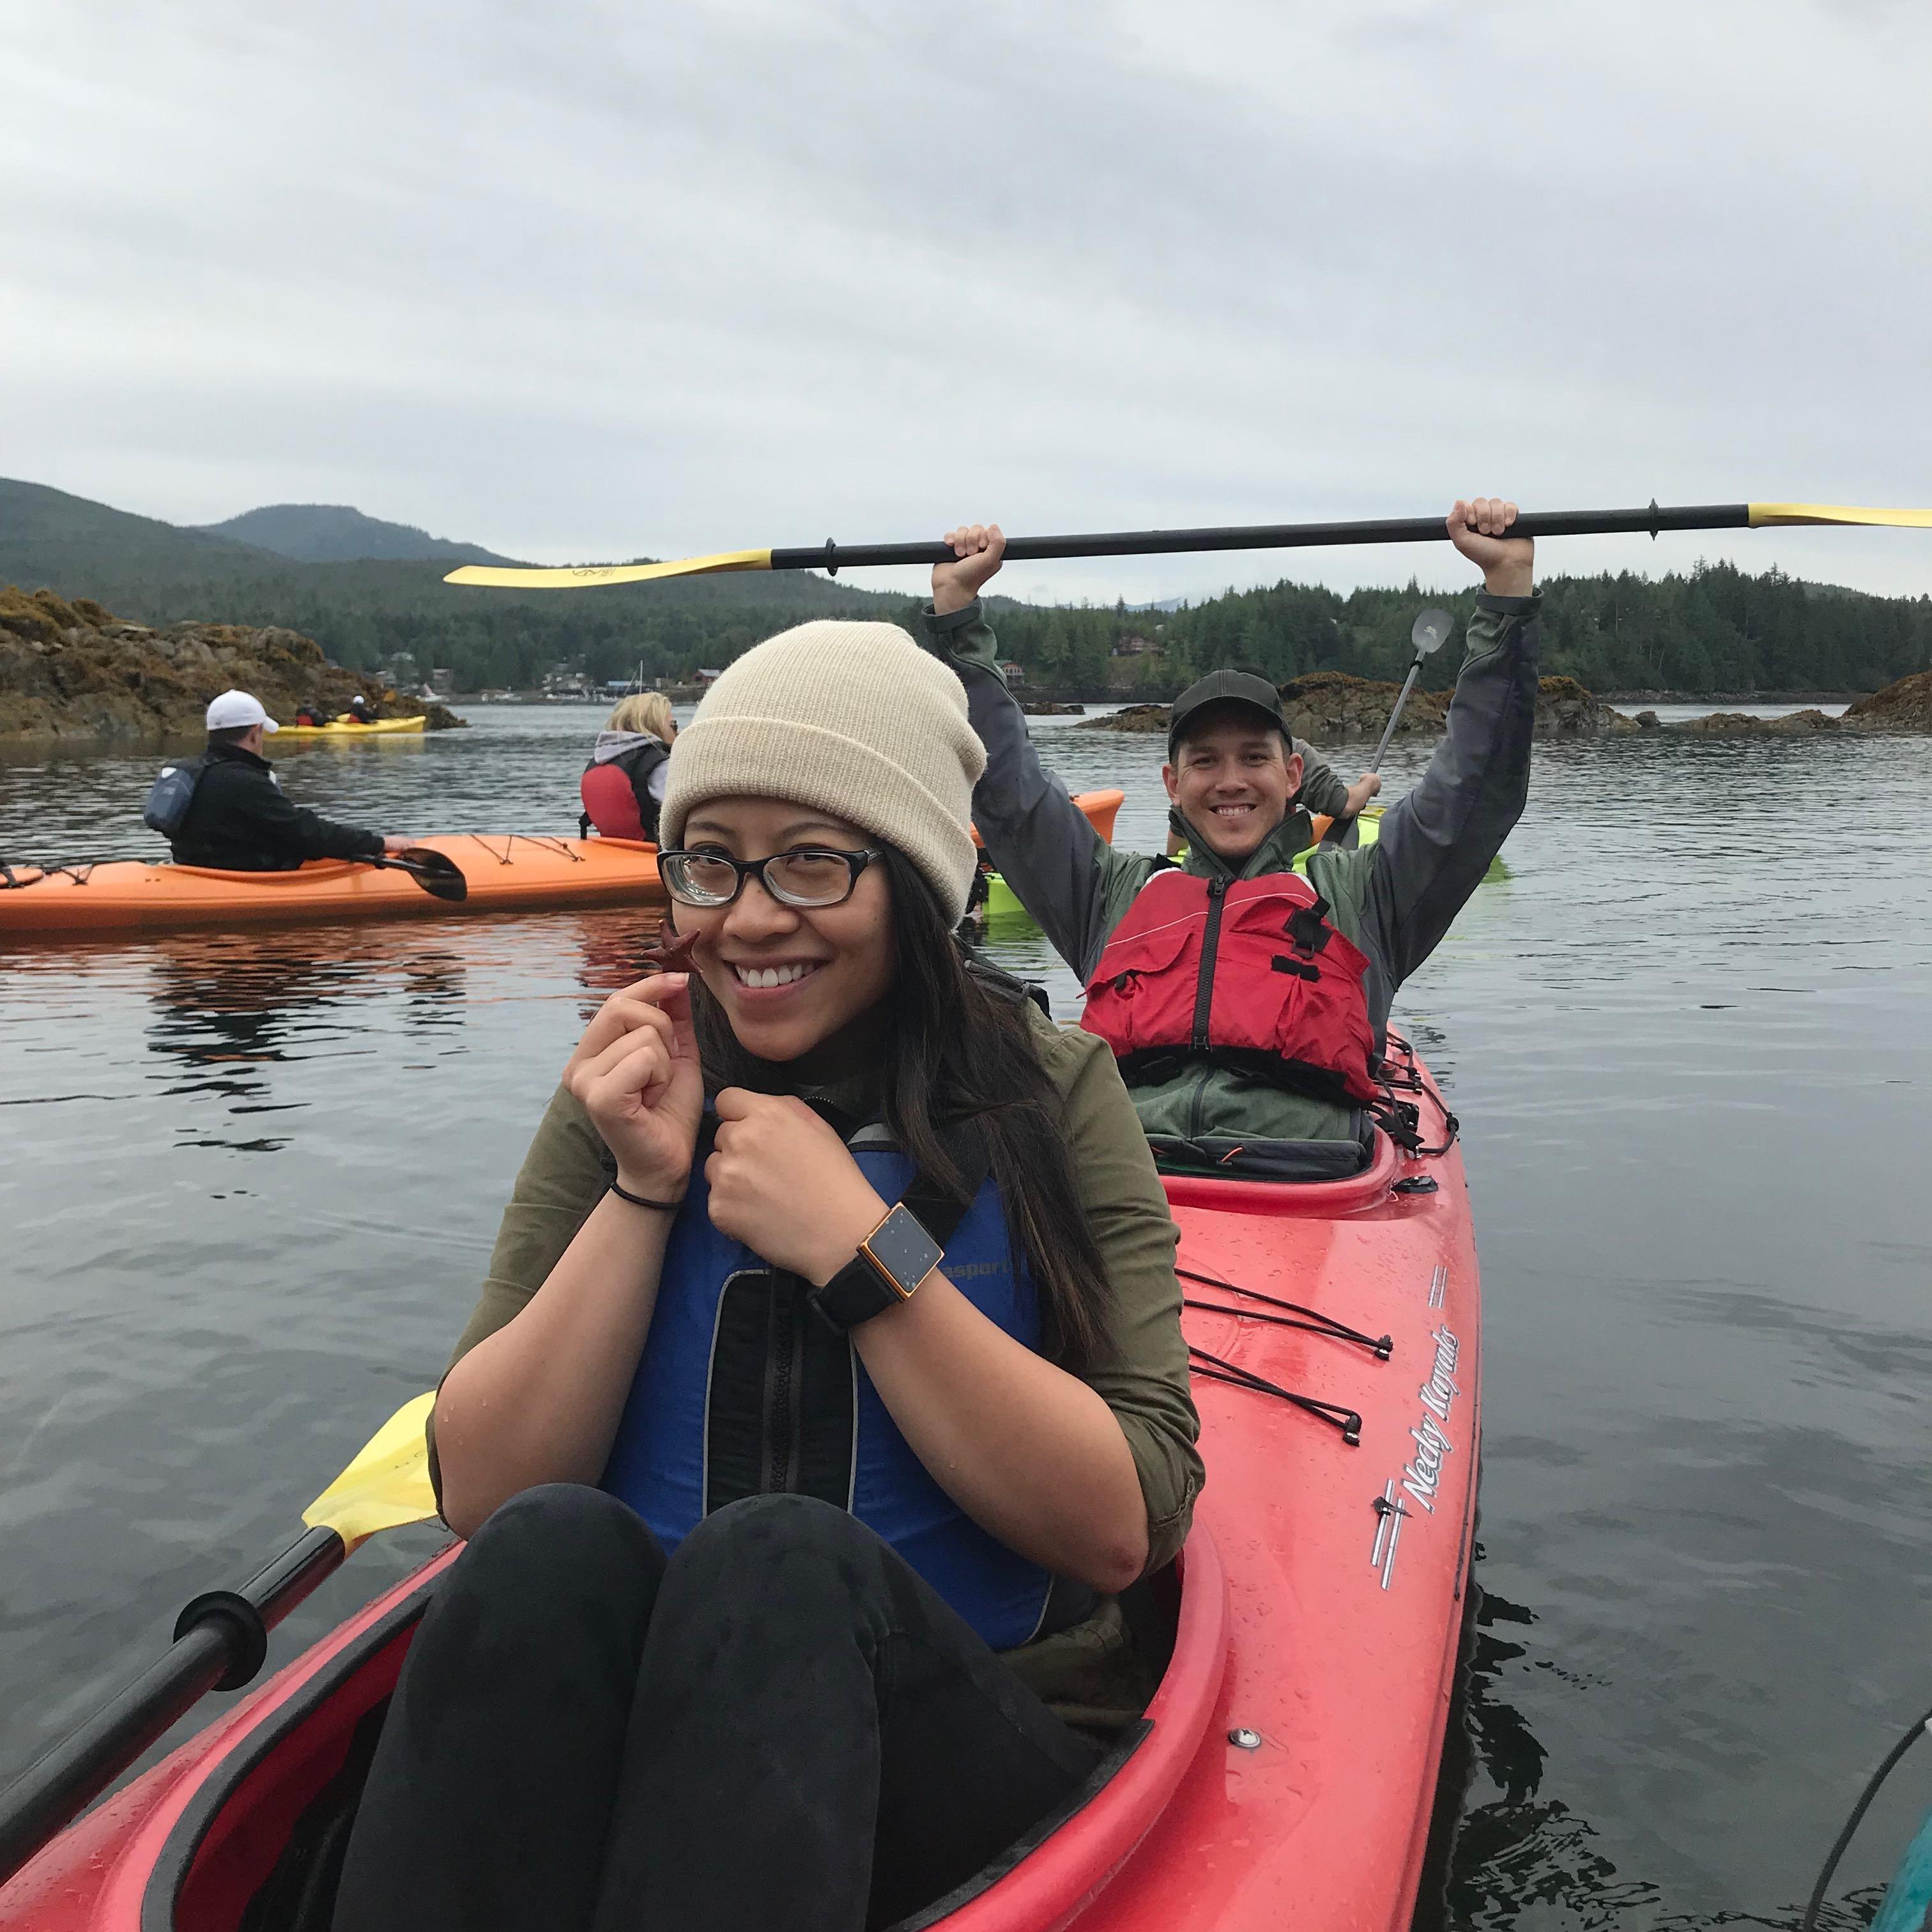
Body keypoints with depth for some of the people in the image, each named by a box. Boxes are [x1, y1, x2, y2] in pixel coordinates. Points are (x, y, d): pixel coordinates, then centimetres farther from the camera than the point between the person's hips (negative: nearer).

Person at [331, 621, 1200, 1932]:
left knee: (778, 1561, -33)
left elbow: (1127, 1529, -13)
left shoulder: (1052, 1096, -5)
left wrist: (858, 1246, -20)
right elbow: (481, 1496, -3)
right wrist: (644, 1191, -14)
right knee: (552, 1547, -30)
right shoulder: (632, 1090, 3)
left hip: (977, 1750, -2)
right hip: (610, 1724, 3)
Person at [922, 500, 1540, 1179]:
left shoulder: (1361, 893, 25)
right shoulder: (1116, 893, 28)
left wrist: (1507, 582, 15)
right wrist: (956, 604, 27)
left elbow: (1480, 784, 19)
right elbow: (1004, 783, 28)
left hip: (1304, 1177, 0)